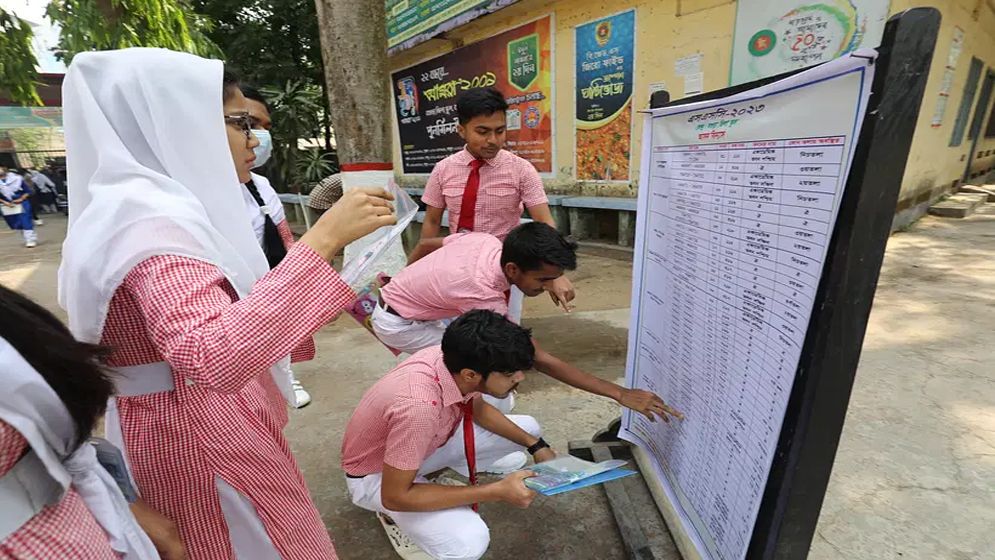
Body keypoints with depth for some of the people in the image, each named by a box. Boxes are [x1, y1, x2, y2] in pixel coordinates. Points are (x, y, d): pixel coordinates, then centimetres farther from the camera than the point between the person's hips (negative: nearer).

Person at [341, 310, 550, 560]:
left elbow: (478, 409, 1)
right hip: (375, 474, -6)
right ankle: (396, 517, 0)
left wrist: (535, 445, -6)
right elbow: (394, 496, -30)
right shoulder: (419, 406, -42)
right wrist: (497, 491, -30)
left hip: (429, 443, 6)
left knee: (528, 429, 1)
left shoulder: (457, 359, -21)